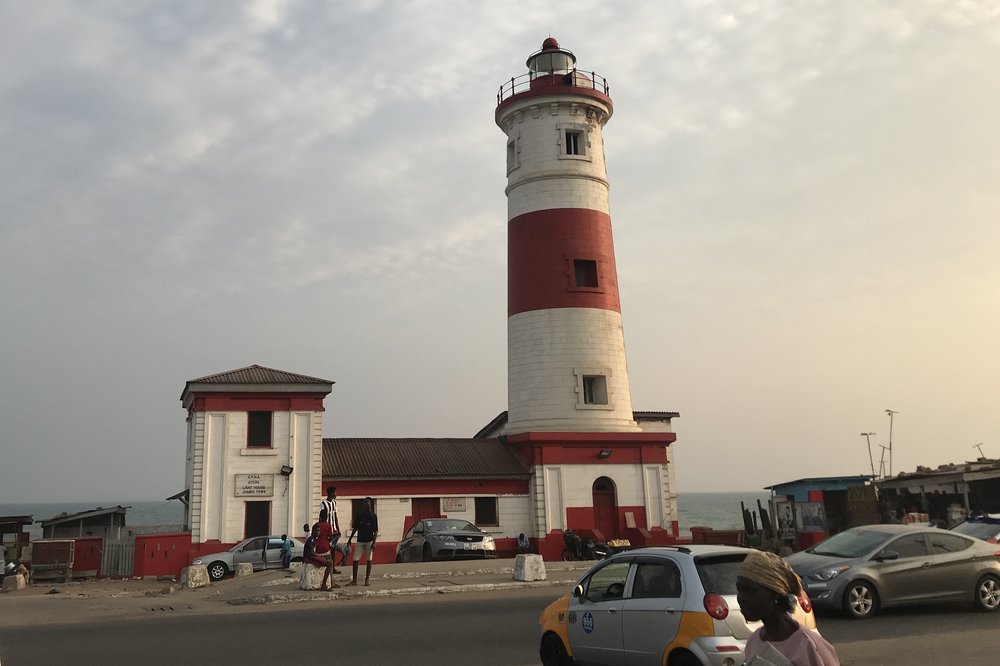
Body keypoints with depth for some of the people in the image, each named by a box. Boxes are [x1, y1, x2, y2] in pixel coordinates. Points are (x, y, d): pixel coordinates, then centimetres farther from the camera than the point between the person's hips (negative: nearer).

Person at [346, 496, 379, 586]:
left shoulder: (373, 516, -2)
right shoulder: (359, 515, 6)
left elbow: (376, 530, -3)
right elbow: (355, 528, 13)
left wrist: (374, 542, -12)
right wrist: (350, 539, 10)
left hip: (369, 540, -3)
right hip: (360, 540, 3)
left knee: (369, 560, 3)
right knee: (355, 560, -2)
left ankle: (367, 579, 12)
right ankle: (354, 580, 4)